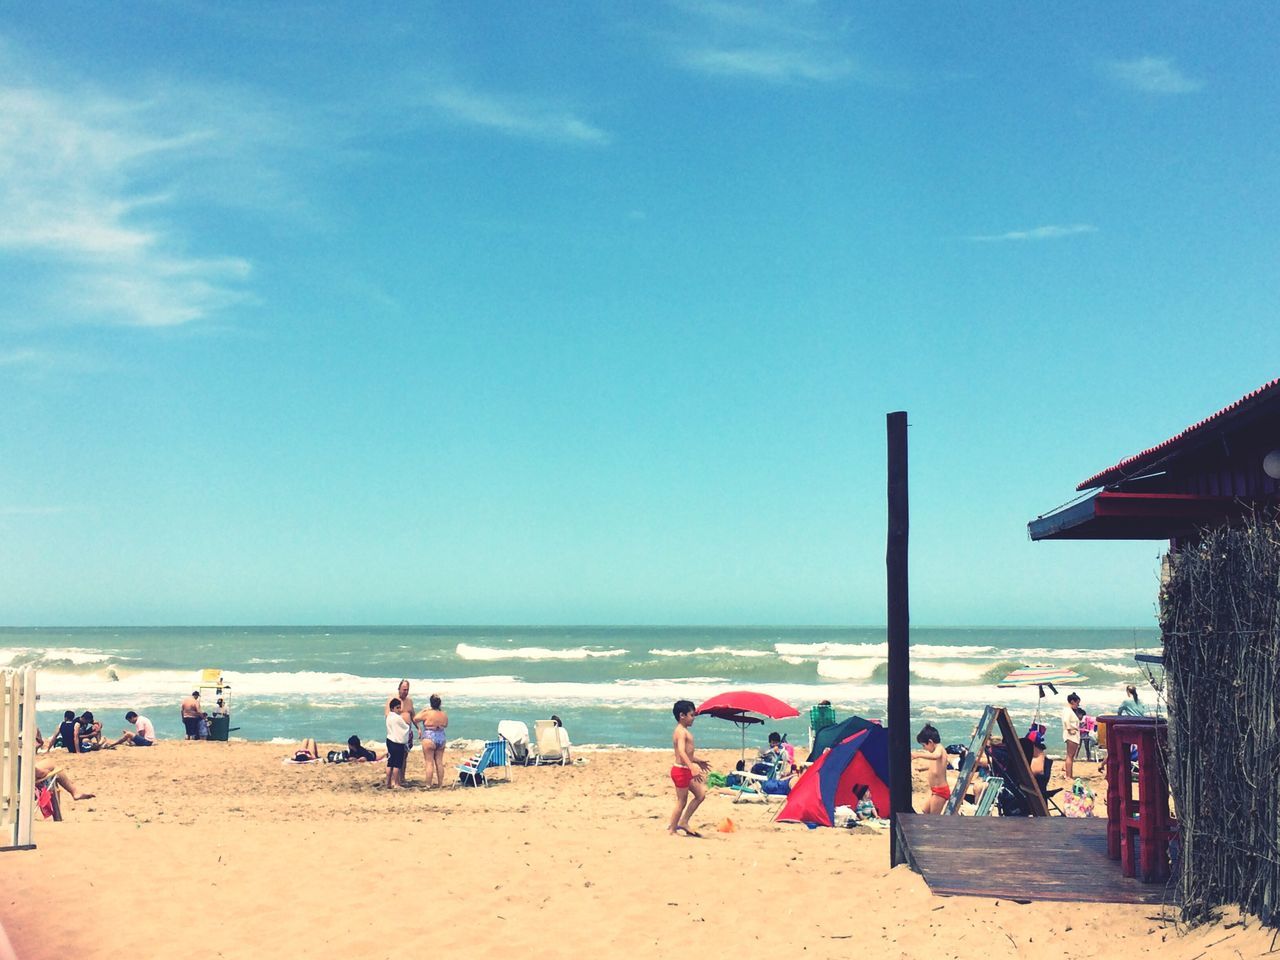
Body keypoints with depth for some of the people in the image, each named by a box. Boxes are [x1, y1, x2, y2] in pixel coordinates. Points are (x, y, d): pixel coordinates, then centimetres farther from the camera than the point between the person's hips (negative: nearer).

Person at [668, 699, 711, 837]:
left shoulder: (682, 731, 14)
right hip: (681, 770, -10)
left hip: (686, 771, 10)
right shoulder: (681, 732, -17)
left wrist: (698, 761, 38)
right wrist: (692, 767, -41)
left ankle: (684, 822, 16)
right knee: (682, 801, -1)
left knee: (701, 794, 12)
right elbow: (681, 752, -31)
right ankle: (672, 830, 8)